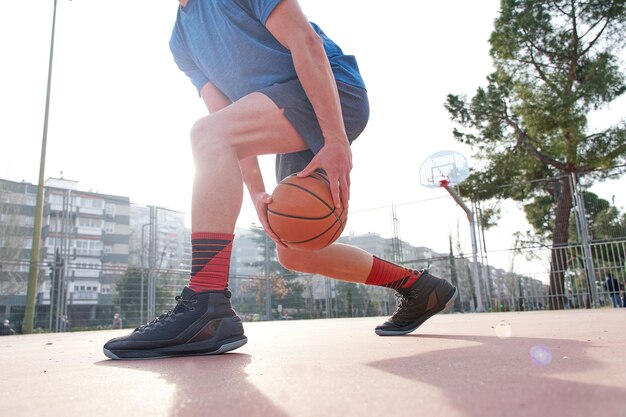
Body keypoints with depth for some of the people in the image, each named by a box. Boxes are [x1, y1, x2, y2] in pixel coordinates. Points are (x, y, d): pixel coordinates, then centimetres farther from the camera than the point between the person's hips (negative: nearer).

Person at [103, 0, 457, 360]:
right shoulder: (181, 41, 17)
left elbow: (305, 41, -15)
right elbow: (235, 134, 7)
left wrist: (335, 139, -25)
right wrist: (257, 193, -7)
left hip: (335, 91, -8)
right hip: (300, 139, 8)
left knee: (208, 134, -26)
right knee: (293, 253, 5)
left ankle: (206, 308, -32)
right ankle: (421, 289, 21)